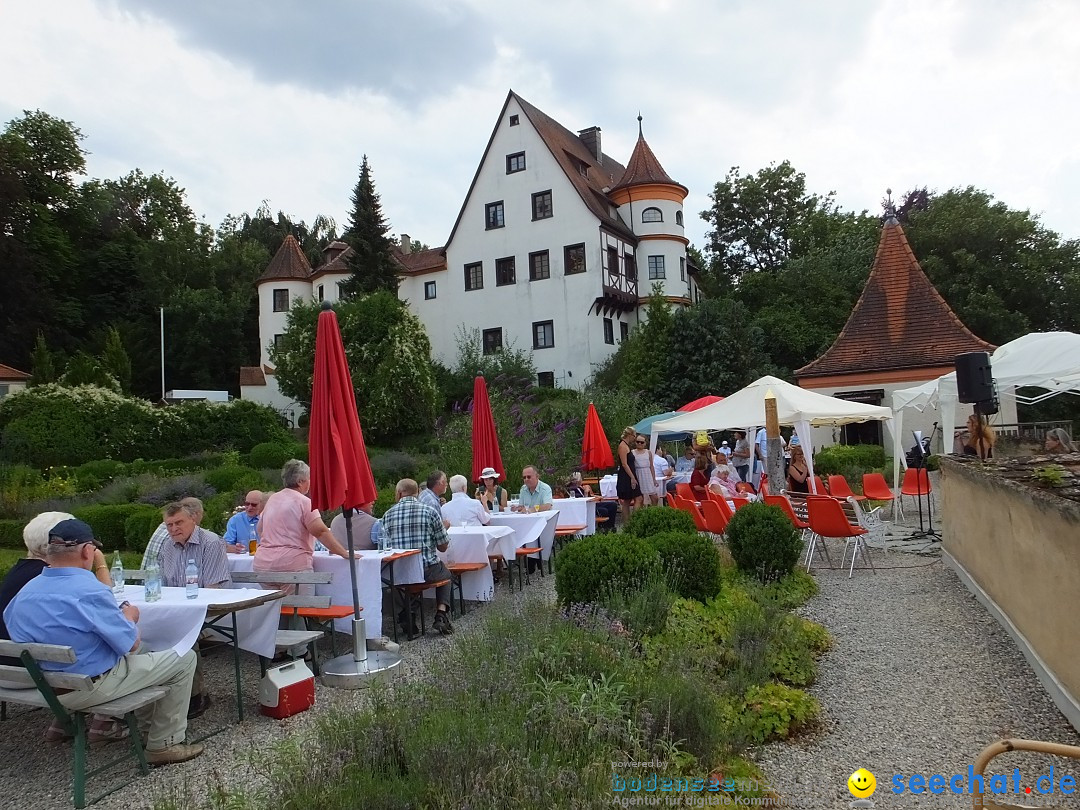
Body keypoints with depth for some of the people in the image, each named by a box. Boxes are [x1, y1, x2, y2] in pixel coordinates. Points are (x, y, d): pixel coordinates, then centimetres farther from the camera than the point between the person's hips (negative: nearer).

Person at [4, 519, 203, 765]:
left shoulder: (26, 591, -4)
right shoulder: (89, 591, -26)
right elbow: (131, 644, -19)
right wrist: (129, 617, 3)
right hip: (90, 688, -9)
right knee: (184, 658, 3)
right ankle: (165, 744, 9)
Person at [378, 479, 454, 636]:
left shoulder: (388, 515, 3)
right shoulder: (430, 512, -2)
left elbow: (383, 547, 7)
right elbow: (443, 547, 3)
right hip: (427, 570, -1)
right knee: (445, 574, 30)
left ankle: (406, 616, 19)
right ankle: (441, 613, 10)